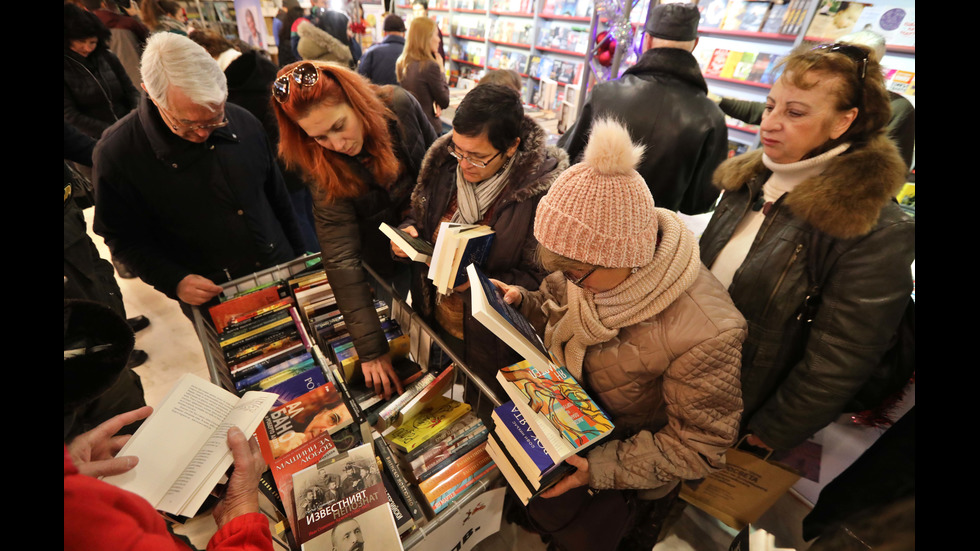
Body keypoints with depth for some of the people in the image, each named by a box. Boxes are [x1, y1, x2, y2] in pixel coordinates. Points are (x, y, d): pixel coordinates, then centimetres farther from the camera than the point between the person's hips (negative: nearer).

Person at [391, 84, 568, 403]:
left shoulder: (543, 191, -25)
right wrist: (408, 233, -13)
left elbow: (539, 280, -20)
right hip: (433, 325, 5)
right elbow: (419, 216, 9)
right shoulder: (445, 162, -8)